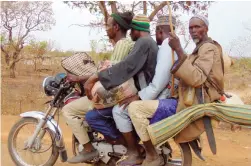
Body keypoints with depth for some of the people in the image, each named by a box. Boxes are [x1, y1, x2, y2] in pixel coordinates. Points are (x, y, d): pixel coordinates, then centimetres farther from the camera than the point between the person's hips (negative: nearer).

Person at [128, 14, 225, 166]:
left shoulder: (208, 47, -10)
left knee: (135, 108, -19)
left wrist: (179, 50, -28)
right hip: (194, 101, 11)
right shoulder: (202, 48, 22)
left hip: (192, 106, -11)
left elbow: (196, 79, -26)